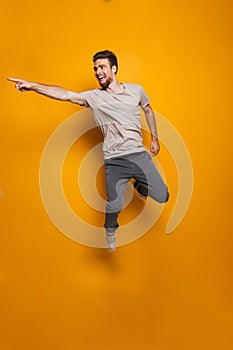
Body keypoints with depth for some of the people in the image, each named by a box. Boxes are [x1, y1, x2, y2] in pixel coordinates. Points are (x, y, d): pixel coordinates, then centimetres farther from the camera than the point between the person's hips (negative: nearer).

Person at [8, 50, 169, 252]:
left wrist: (155, 138, 22)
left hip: (139, 154, 3)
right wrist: (33, 86, -26)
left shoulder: (135, 90, 6)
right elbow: (65, 95, -14)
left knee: (162, 197, 0)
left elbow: (148, 110, 23)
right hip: (114, 161, -2)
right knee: (114, 206, -13)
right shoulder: (94, 97, -2)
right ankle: (111, 230, 24)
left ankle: (139, 186, 36)